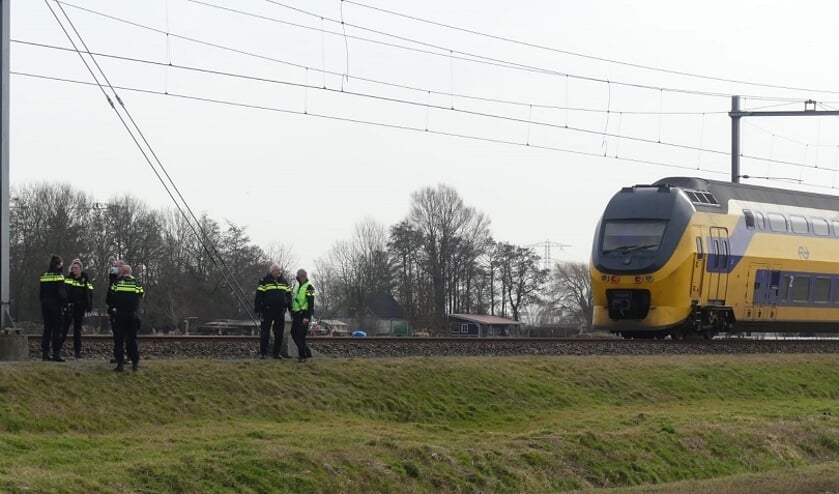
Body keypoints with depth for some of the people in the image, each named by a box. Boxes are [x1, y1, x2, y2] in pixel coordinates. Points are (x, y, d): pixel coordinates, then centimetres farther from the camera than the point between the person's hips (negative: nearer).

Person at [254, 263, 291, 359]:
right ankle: (263, 352, 6)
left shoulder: (284, 282, 13)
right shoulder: (264, 281, -1)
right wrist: (257, 308, -9)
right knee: (265, 332, 0)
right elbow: (259, 295, -3)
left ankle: (277, 353, 11)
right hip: (267, 310, -4)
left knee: (279, 333, 3)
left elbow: (288, 296, 18)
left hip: (280, 311, 4)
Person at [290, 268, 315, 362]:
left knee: (301, 335, -11)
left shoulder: (309, 287, -10)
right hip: (297, 315, 9)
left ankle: (302, 355, -5)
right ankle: (307, 352, 19)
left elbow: (311, 304, -17)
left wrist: (307, 317, -23)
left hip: (304, 315, -9)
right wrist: (292, 315, 23)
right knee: (294, 333, 10)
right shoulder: (298, 287, 19)